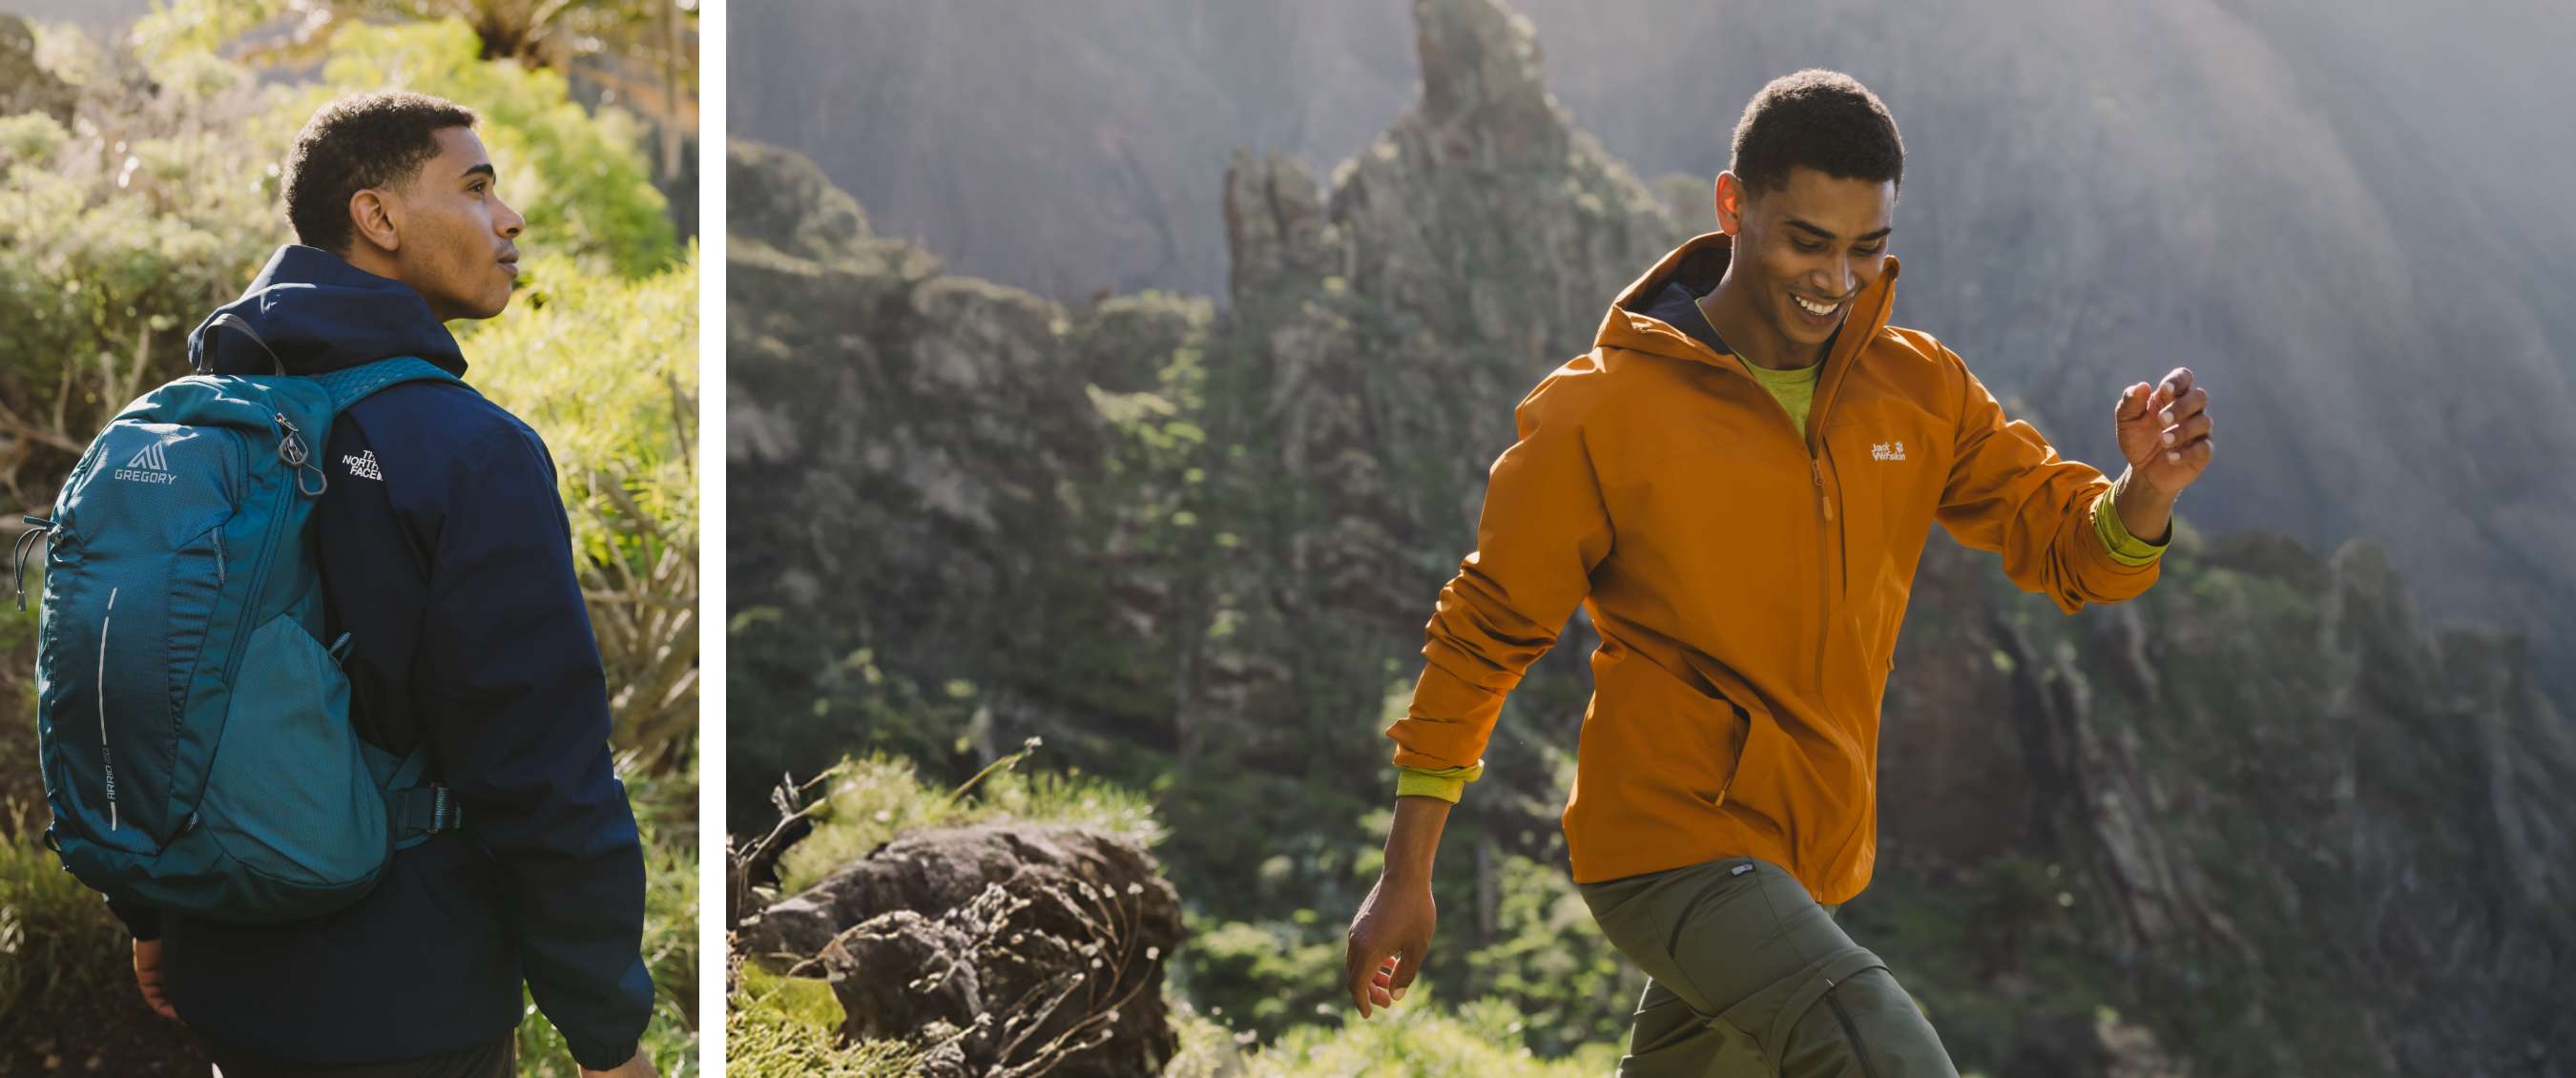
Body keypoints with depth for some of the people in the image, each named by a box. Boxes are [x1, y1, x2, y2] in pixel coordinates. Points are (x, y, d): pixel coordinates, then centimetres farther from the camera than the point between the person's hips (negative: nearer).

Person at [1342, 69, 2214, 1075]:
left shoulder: (1918, 388, 2)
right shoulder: (1597, 413, -11)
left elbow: (2075, 550, 4)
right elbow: (1482, 634, -4)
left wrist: (2148, 491, -22)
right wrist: (1405, 879, -4)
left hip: (1812, 856, 6)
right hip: (1670, 833, -6)